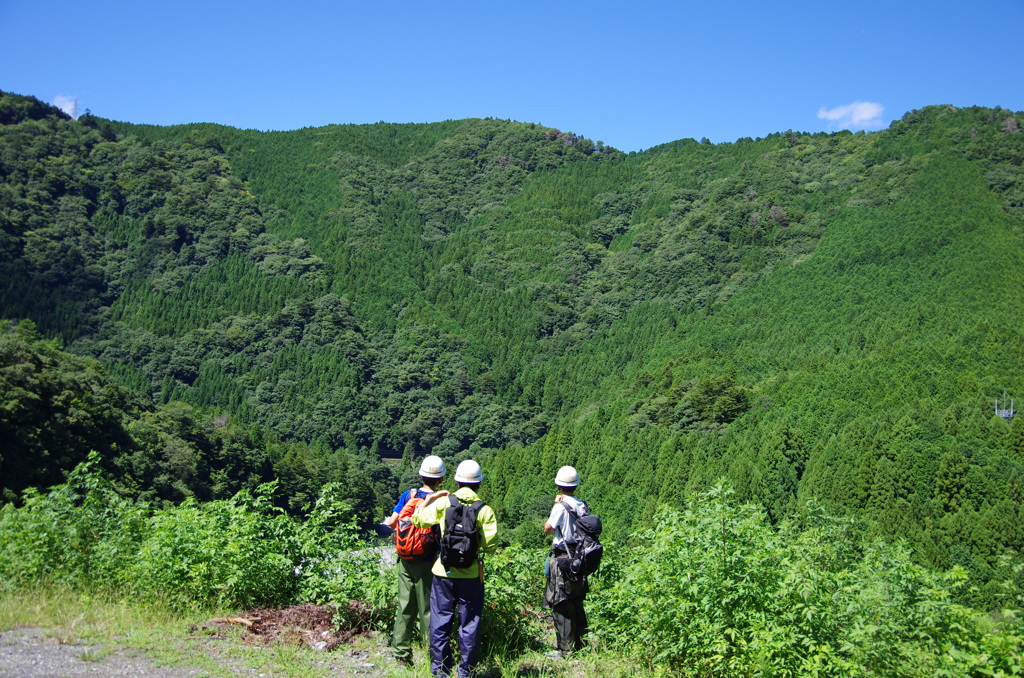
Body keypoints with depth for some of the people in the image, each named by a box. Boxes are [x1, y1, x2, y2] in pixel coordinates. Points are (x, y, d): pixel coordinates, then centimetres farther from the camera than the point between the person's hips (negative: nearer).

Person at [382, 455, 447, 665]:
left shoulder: (408, 495, -1)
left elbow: (391, 522, -3)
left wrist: (387, 522, 17)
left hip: (406, 561, 4)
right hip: (426, 563, -3)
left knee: (405, 607, 11)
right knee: (427, 609, 5)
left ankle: (401, 653, 16)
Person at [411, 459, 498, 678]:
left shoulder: (442, 502, -5)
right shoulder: (484, 509, -7)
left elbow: (419, 520, 1)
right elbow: (490, 545, -10)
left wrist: (428, 501, 14)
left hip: (444, 572, 1)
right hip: (471, 575, -1)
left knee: (440, 621, 11)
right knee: (469, 623, 10)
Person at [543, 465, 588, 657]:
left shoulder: (561, 506, -15)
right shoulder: (582, 506, 6)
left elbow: (547, 529, -7)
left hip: (561, 558, -7)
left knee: (561, 605, -2)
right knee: (577, 603, 16)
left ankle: (565, 648, 0)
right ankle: (579, 644, 24)